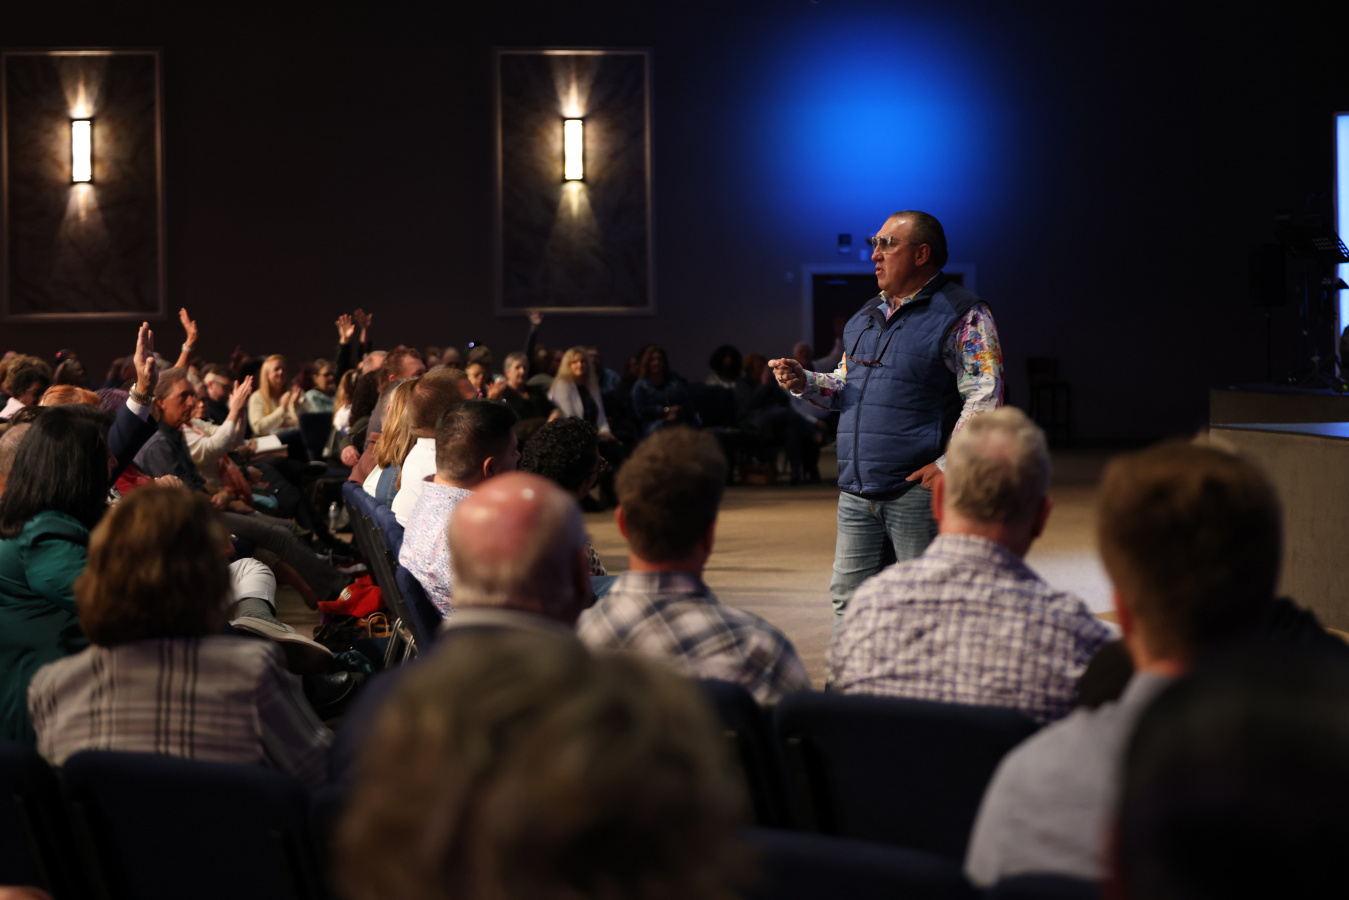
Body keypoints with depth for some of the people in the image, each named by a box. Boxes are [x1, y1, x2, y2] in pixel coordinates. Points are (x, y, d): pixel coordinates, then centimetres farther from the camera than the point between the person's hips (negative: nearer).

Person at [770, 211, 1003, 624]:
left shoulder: (962, 316, -6)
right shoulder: (868, 317, 18)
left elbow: (985, 398, -14)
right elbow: (847, 385, 27)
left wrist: (947, 465, -18)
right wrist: (805, 382, 6)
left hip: (917, 491, -7)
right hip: (857, 492, 7)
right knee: (848, 599, 9)